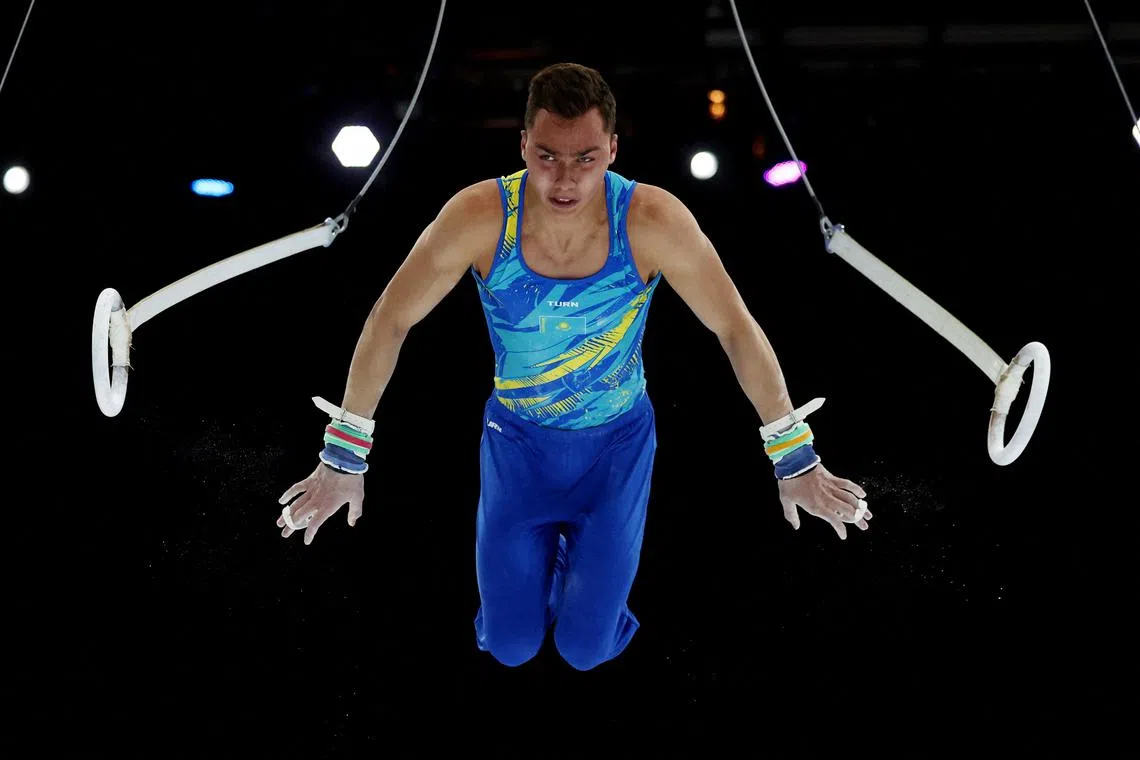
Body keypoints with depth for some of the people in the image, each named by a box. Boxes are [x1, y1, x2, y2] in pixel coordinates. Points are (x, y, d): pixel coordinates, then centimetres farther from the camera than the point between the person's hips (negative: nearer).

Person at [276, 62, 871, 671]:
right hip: (516, 440, 1)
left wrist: (795, 461, -10)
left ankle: (585, 552, 34)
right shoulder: (479, 217, -26)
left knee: (587, 648, 1)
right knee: (509, 646, 5)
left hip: (618, 441, 0)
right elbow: (390, 322, -14)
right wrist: (342, 460, -11)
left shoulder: (653, 221, -27)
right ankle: (541, 549, 37)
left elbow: (736, 330, -15)